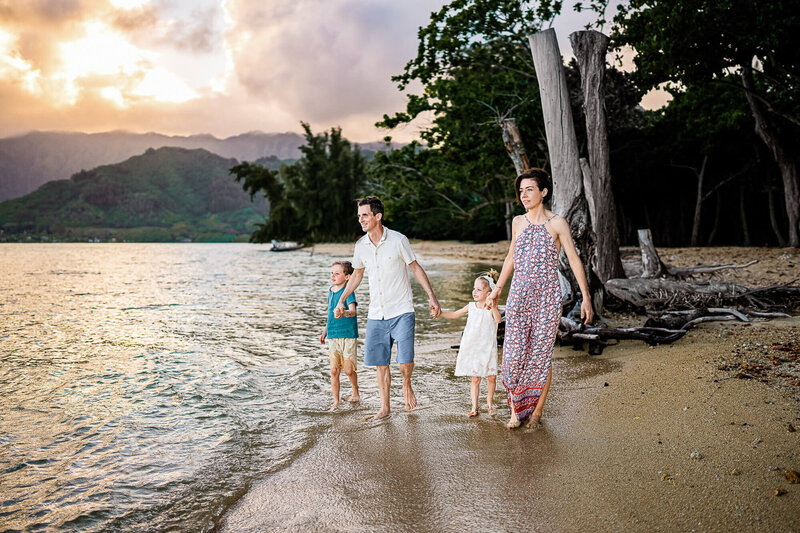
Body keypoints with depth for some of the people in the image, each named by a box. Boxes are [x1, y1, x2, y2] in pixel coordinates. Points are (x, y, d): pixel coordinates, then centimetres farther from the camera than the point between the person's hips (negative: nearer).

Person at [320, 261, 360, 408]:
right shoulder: (330, 291, 10)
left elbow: (352, 311, -27)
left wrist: (345, 313, -49)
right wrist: (325, 331, 23)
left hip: (348, 335, -5)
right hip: (333, 337, 5)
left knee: (348, 370, 1)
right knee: (334, 370, 2)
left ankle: (355, 392, 29)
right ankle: (336, 402, 11)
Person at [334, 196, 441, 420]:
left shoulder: (398, 240, -9)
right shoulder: (360, 245, 3)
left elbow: (416, 268, 0)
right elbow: (357, 274, 18)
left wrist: (431, 296, -6)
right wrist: (341, 300, 15)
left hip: (401, 311, -4)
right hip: (376, 314, 4)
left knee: (405, 361, -12)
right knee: (380, 363, 6)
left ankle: (406, 385, 21)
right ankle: (384, 407, 22)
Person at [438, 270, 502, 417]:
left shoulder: (492, 308, -6)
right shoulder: (471, 307, 5)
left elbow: (498, 319, -25)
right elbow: (454, 314, 14)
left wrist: (492, 306, -34)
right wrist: (440, 313, 1)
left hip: (488, 348, -2)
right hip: (472, 348, 2)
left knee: (491, 377, 5)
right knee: (475, 378, 4)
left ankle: (489, 401, 29)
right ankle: (474, 406, 10)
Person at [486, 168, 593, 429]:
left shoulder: (557, 223, -4)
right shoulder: (518, 222, 9)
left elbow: (574, 260, -5)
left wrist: (586, 297, -11)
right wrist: (496, 290, 23)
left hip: (547, 295, -3)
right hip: (519, 294, 4)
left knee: (541, 354, 3)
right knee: (514, 352, 0)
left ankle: (537, 409, 20)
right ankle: (516, 409, 15)